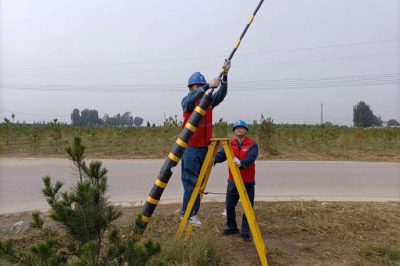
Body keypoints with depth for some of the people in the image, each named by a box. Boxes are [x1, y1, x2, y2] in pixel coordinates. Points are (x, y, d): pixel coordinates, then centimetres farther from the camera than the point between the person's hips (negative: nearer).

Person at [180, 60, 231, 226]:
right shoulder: (187, 101, -3)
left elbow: (222, 93, -3)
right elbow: (191, 99, -26)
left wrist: (225, 75, -18)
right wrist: (209, 85, -37)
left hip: (204, 147, 5)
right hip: (190, 148, -5)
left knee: (199, 181, 9)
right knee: (191, 181, -3)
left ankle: (193, 212, 20)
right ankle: (186, 213, 10)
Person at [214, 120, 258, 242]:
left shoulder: (252, 145, -7)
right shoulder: (230, 144, 5)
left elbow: (250, 158, -25)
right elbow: (221, 155, -9)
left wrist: (241, 163, -45)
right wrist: (214, 159, -31)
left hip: (248, 182, -3)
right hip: (232, 181, 4)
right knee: (229, 205, 10)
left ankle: (246, 232, 18)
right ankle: (232, 227, 31)